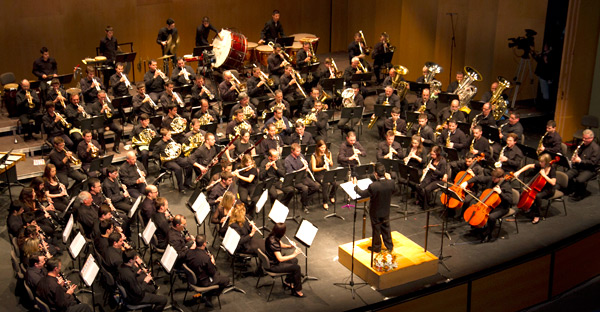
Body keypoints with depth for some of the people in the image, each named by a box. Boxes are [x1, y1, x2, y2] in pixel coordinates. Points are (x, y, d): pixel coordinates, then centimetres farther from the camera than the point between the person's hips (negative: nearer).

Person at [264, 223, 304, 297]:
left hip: (273, 260, 10)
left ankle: (287, 282, 30)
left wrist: (290, 246, -7)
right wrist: (294, 254, -24)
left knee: (294, 260, 21)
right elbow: (280, 259, -32)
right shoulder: (273, 242, -32)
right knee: (296, 267, -10)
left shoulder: (273, 236, -4)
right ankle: (297, 291, 3)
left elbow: (282, 245, 13)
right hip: (273, 266, -10)